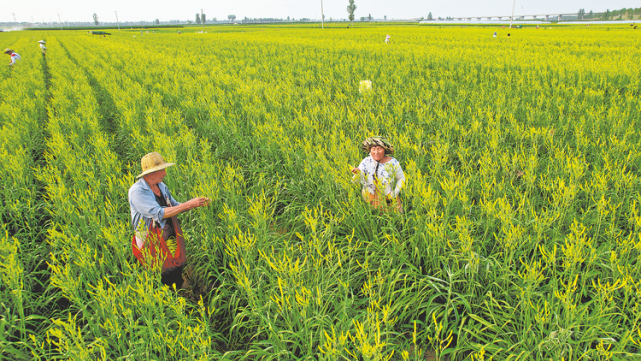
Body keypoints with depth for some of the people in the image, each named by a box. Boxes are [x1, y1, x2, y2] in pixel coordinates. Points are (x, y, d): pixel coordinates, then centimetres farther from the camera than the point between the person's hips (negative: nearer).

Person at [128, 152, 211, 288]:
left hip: (172, 239, 6)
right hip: (154, 244, -6)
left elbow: (174, 206, 14)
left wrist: (196, 204, -3)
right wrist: (188, 205, -27)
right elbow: (159, 213, -27)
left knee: (178, 276, 10)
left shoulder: (161, 186, 5)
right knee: (164, 279, 0)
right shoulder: (137, 191, -18)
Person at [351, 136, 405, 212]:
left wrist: (395, 193, -8)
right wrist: (358, 174, -40)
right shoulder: (366, 162, -12)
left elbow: (401, 178, 4)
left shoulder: (393, 163, -12)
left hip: (388, 199, 0)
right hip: (369, 199, 0)